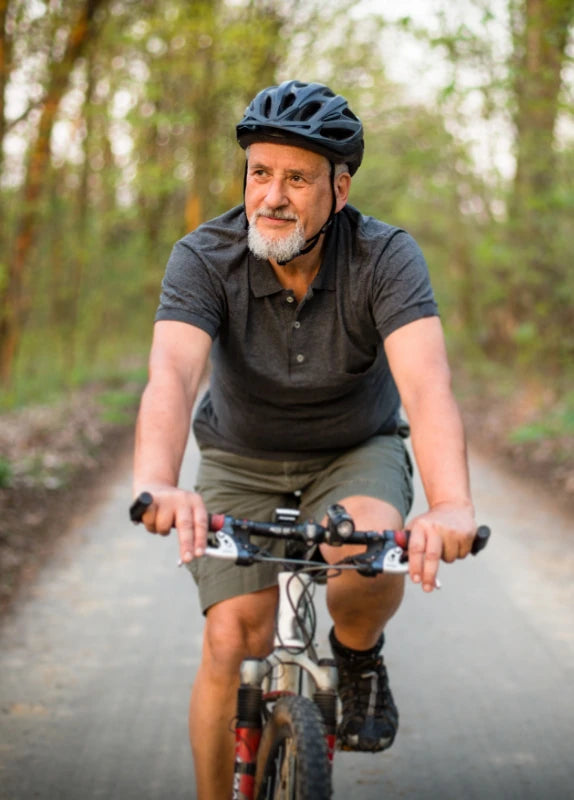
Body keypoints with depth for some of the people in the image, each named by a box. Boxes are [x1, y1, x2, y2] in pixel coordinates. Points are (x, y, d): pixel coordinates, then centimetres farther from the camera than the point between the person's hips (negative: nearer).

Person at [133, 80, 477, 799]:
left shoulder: (386, 257, -24)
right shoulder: (203, 259, -23)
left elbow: (425, 382, -39)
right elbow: (172, 375, -39)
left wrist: (452, 506, -58)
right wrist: (156, 483, -61)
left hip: (357, 452, 0)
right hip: (241, 461, 1)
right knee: (234, 643, -14)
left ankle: (359, 656, 2)